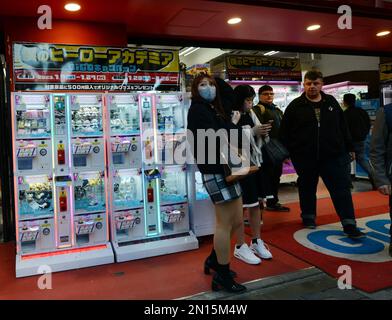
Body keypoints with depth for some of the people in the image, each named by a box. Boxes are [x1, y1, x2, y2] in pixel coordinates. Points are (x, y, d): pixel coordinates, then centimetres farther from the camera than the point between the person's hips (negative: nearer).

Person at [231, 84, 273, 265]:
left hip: (254, 161, 8)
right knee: (240, 205, -2)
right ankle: (240, 247, 11)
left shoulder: (251, 115, 11)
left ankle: (256, 241, 27)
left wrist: (263, 132, -2)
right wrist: (253, 132, -23)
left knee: (256, 202, 13)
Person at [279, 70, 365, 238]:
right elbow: (284, 132, 1)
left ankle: (349, 225, 7)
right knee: (307, 189, 12)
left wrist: (349, 148, 12)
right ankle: (308, 217, 32)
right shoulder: (295, 106, 0)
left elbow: (343, 127, 14)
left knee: (342, 189, 0)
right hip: (305, 158, -1)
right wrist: (287, 152, -3)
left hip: (334, 155, 2)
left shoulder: (331, 102, 9)